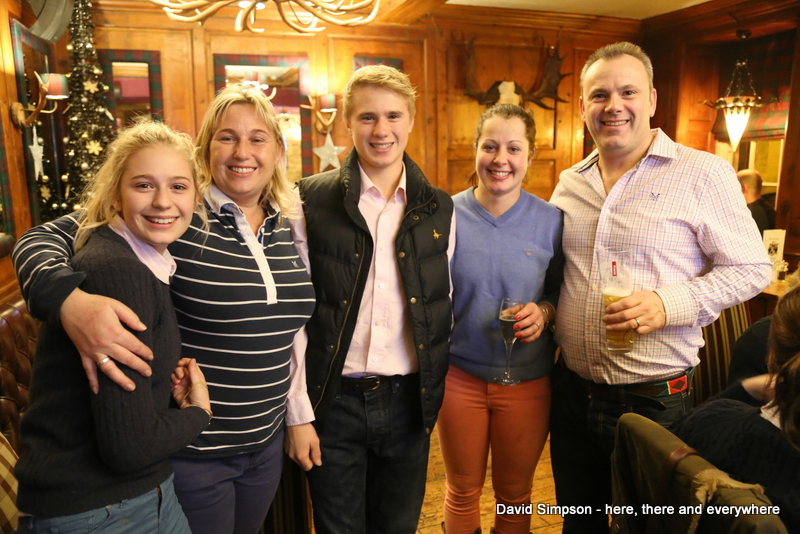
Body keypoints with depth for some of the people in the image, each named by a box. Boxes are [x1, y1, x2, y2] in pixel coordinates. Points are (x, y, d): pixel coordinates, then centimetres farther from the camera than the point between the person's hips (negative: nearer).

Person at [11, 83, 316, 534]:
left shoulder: (288, 226, 2)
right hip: (189, 454, -5)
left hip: (267, 443, 6)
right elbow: (42, 240, -15)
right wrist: (71, 301, -36)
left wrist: (299, 416, 13)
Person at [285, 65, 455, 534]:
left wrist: (436, 393, 7)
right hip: (334, 401, -2)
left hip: (409, 402, 3)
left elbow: (443, 306, 9)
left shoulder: (439, 208, 2)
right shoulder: (312, 200, -6)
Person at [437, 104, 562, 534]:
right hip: (459, 375, 0)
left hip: (528, 380, 1)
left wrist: (545, 313, -17)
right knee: (462, 491, 19)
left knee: (515, 494, 20)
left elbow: (563, 291, 5)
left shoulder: (550, 220, -5)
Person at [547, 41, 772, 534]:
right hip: (571, 391, 5)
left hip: (654, 399, -4)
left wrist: (670, 304, -22)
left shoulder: (703, 174, -8)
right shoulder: (569, 183, 7)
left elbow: (751, 269, -7)